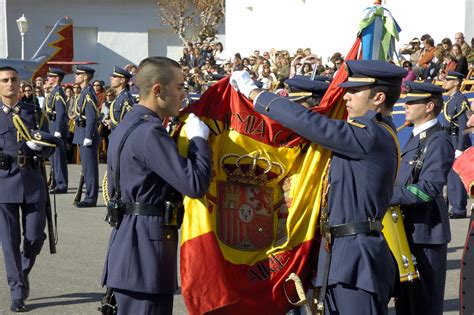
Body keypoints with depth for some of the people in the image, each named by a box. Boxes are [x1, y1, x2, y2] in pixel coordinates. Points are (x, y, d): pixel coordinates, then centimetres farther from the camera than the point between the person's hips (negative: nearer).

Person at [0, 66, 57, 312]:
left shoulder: (34, 112, 11)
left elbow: (49, 148, 9)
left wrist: (40, 145, -12)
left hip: (33, 181, 2)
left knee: (35, 237, 1)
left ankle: (23, 273, 29)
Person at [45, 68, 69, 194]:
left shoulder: (58, 92, -14)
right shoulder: (54, 91, 16)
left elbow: (61, 112, -22)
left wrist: (57, 131, -24)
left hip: (58, 127, -10)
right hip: (54, 127, 10)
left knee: (59, 156, -7)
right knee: (55, 155, 14)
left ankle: (62, 184, -5)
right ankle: (58, 183, 21)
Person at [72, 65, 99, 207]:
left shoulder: (88, 93, -15)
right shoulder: (85, 92, 15)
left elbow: (92, 117, -21)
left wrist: (88, 137, -22)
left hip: (87, 134, -10)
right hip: (83, 135, 10)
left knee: (89, 167, -6)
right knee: (87, 167, 12)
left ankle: (91, 198, -2)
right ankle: (90, 196, 18)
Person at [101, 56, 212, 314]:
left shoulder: (125, 126, 14)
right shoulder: (150, 132, -18)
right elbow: (195, 184, -23)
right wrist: (199, 138, -10)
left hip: (128, 242, 10)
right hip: (147, 246, -10)